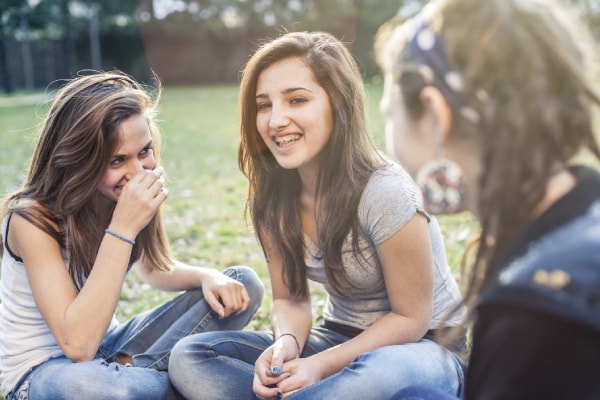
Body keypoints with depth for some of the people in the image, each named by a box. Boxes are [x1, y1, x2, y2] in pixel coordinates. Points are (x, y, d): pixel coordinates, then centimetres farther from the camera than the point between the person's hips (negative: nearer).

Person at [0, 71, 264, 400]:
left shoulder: (128, 196, -8)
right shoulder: (33, 218, -25)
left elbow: (153, 269, 10)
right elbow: (78, 345, -32)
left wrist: (207, 276, -13)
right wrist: (122, 229, -36)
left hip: (107, 348, 6)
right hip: (42, 371, -6)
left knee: (242, 285, -3)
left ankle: (134, 371, -15)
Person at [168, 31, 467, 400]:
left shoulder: (385, 194, -24)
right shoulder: (272, 198, -7)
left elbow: (410, 319, -15)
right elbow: (291, 299, 2)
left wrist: (320, 366, -25)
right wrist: (286, 344, -21)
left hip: (422, 347, -5)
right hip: (340, 341, 5)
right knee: (190, 357, -13)